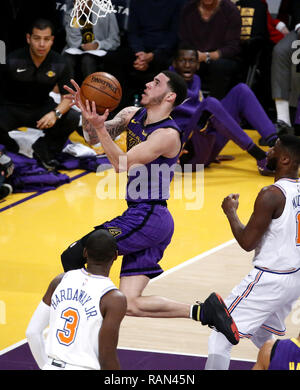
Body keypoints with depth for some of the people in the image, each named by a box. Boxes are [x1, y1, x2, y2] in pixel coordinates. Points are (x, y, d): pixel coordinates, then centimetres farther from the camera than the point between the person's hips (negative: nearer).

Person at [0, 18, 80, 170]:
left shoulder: (59, 64, -9)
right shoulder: (12, 60, -18)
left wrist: (56, 113, -27)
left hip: (41, 109, 3)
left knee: (73, 118, -23)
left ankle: (43, 150, 4)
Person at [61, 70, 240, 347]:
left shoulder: (167, 135, -16)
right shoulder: (132, 116, 10)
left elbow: (122, 164, -23)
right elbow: (94, 138, 10)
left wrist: (100, 127, -28)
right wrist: (87, 113, -7)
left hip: (148, 218, -9)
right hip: (142, 219, 9)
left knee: (72, 257, -11)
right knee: (130, 303, 5)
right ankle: (203, 311, 3)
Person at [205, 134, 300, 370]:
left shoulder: (271, 195, -22)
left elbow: (247, 242, -19)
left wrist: (231, 212, -5)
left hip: (269, 278, -9)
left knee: (220, 337, -3)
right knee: (263, 335, 29)